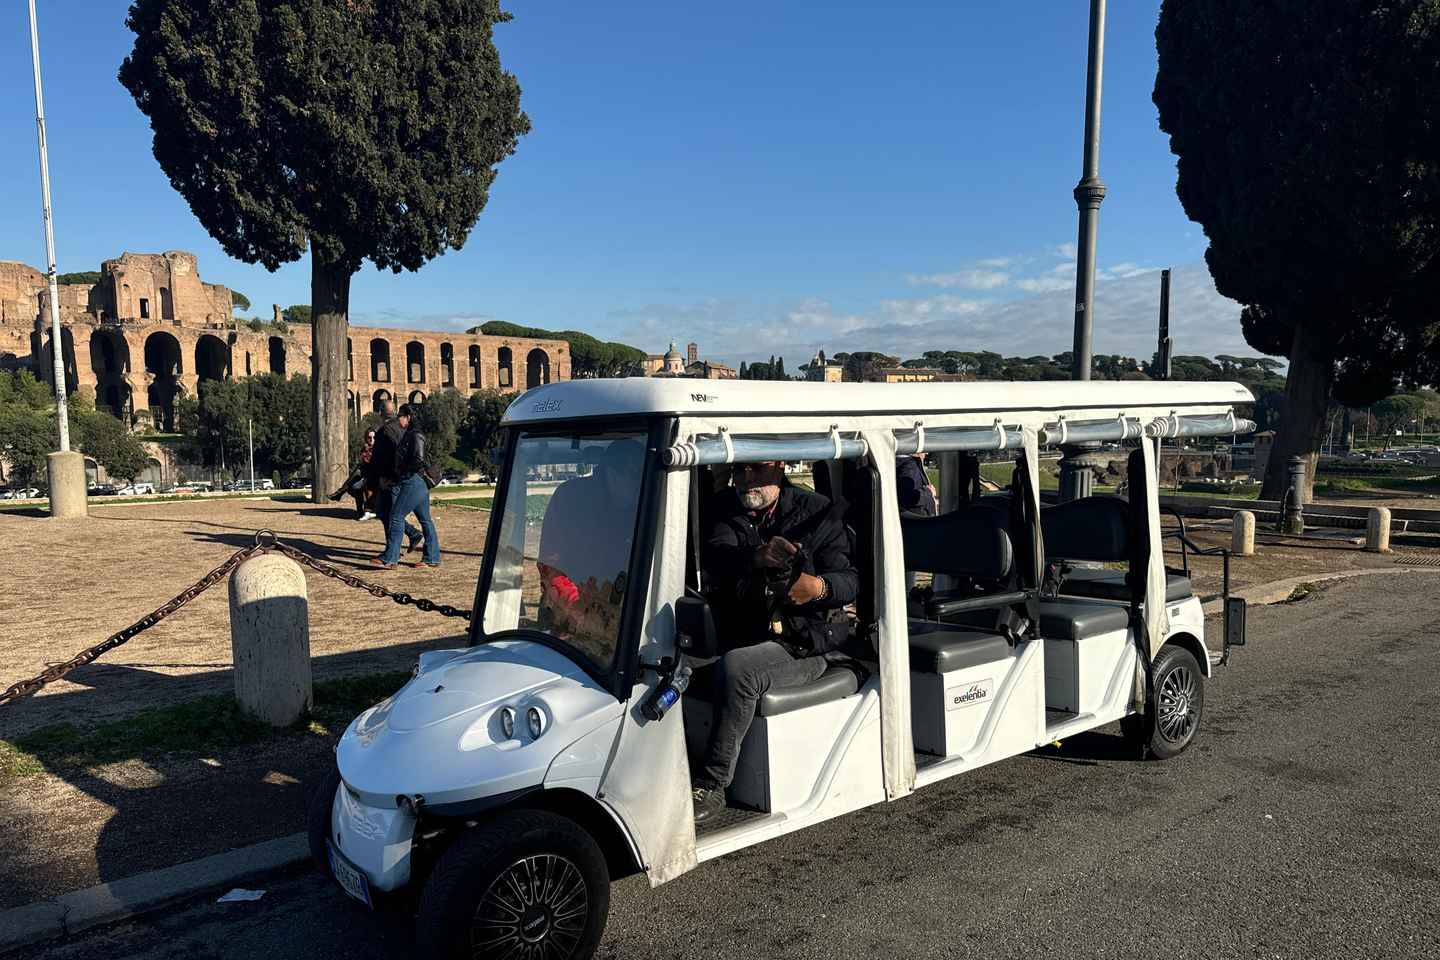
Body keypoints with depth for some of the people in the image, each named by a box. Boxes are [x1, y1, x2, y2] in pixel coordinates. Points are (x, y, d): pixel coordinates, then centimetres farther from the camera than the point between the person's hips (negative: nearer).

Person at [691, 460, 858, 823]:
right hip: (740, 638, 4)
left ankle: (712, 785, -21)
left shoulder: (816, 511, 1)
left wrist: (819, 586, -27)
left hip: (803, 645, -4)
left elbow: (849, 581, -3)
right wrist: (755, 556, -34)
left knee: (734, 667, -31)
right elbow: (713, 554, -12)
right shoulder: (727, 511, 9)